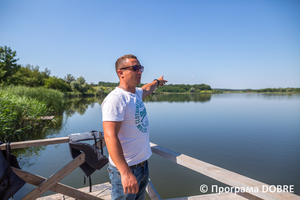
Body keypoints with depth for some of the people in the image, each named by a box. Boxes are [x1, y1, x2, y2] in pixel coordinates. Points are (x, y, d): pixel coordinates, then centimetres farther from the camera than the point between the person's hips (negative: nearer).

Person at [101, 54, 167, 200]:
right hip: (125, 168, -8)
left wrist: (157, 81, 50)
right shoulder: (115, 99, -22)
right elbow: (110, 136, -29)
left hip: (143, 164, 9)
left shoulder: (136, 93, 6)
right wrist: (125, 173, -33)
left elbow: (146, 89, 31)